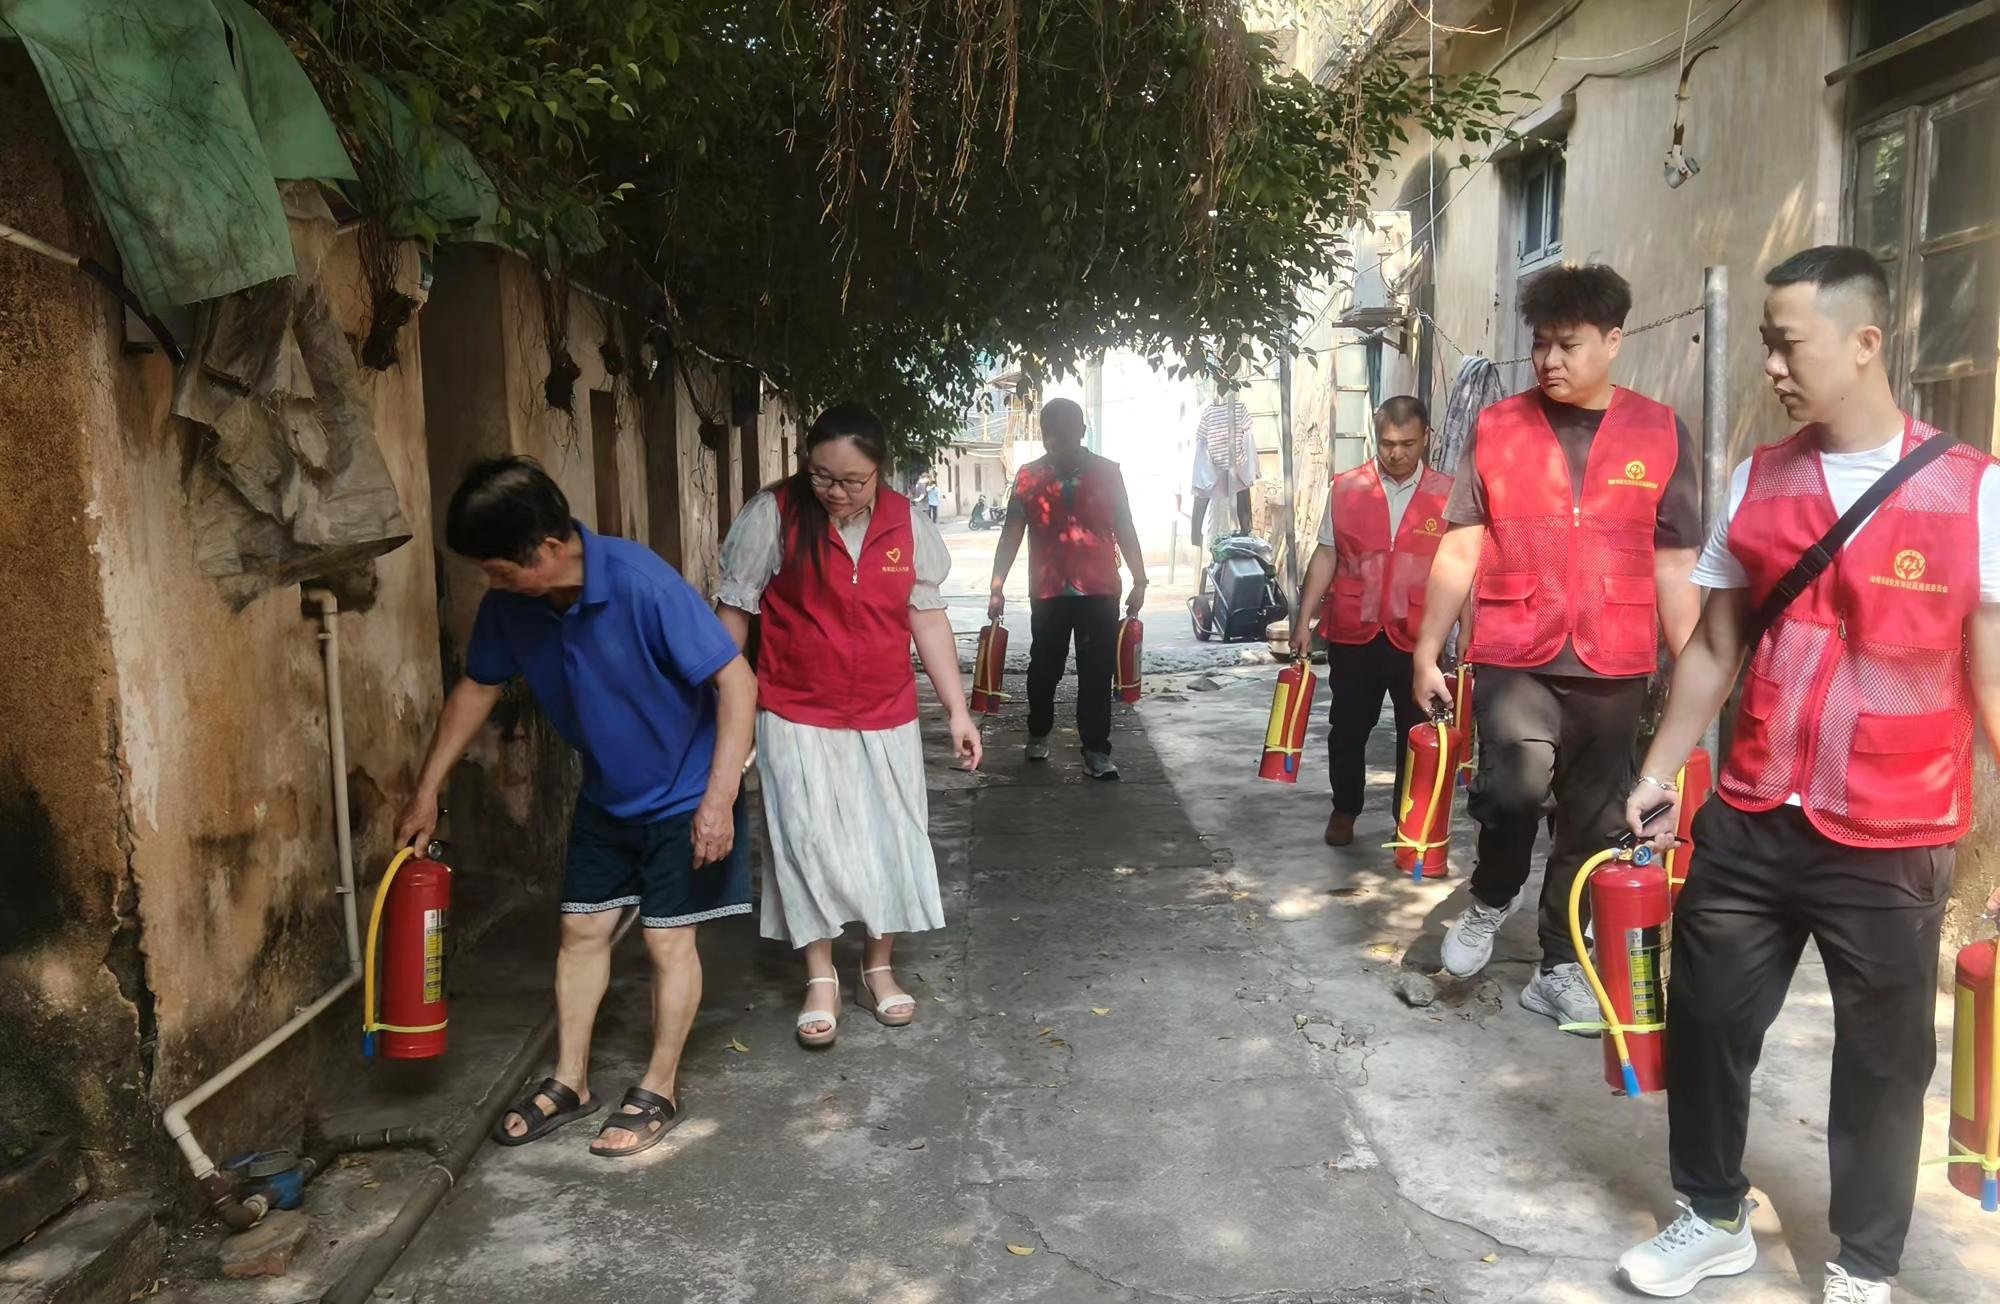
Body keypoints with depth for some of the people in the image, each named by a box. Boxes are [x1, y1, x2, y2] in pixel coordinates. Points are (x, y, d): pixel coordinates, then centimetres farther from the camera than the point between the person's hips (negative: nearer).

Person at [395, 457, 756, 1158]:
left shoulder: (643, 585, -32)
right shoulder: (512, 604, -12)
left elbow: (736, 681, -28)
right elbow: (478, 688, 6)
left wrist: (719, 799, -29)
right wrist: (427, 791, 8)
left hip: (682, 796, -6)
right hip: (605, 794, 6)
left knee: (668, 940, 3)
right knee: (582, 930, 11)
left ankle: (659, 1092, 20)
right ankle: (570, 1082, 28)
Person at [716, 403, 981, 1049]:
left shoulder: (906, 523, -4)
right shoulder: (773, 514, -12)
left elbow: (927, 615, 4)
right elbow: (735, 610, -5)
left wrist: (957, 709, 3)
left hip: (886, 717, 3)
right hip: (797, 714, -3)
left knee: (890, 840, 9)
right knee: (809, 842, -1)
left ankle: (879, 968, 28)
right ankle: (820, 980, 16)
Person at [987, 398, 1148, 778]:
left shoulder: (1107, 472, 3)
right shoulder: (1029, 477, 1)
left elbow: (1124, 530, 8)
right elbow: (1011, 534, 1)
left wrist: (1139, 581, 6)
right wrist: (997, 587, -4)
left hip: (1100, 590, 0)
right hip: (1048, 591, 0)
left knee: (1097, 674, 1)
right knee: (1044, 668, 12)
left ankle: (1096, 750, 7)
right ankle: (1038, 734, 34)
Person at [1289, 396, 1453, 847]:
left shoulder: (1446, 494, -2)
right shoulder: (1345, 488, 0)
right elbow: (1326, 556, 5)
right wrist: (1304, 619, 1)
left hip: (1417, 639, -1)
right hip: (1353, 633, 1)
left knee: (1417, 733, 9)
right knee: (1348, 728, 12)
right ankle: (1344, 810, 30)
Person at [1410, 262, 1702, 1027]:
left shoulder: (1661, 435, 3)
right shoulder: (1496, 429, 2)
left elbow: (1674, 565, 5)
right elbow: (1460, 550, 4)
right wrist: (1427, 650, 2)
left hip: (1614, 667, 1)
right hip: (1513, 657, -1)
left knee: (1590, 822, 8)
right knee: (1514, 785, -21)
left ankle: (1559, 969, 26)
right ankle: (1489, 900, 9)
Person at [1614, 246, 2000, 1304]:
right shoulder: (1757, 480, 4)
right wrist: (1657, 772, 9)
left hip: (1893, 844, -3)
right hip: (1749, 823, 3)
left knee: (1881, 1060, 12)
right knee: (1707, 1022, 12)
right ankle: (1715, 1219, 35)